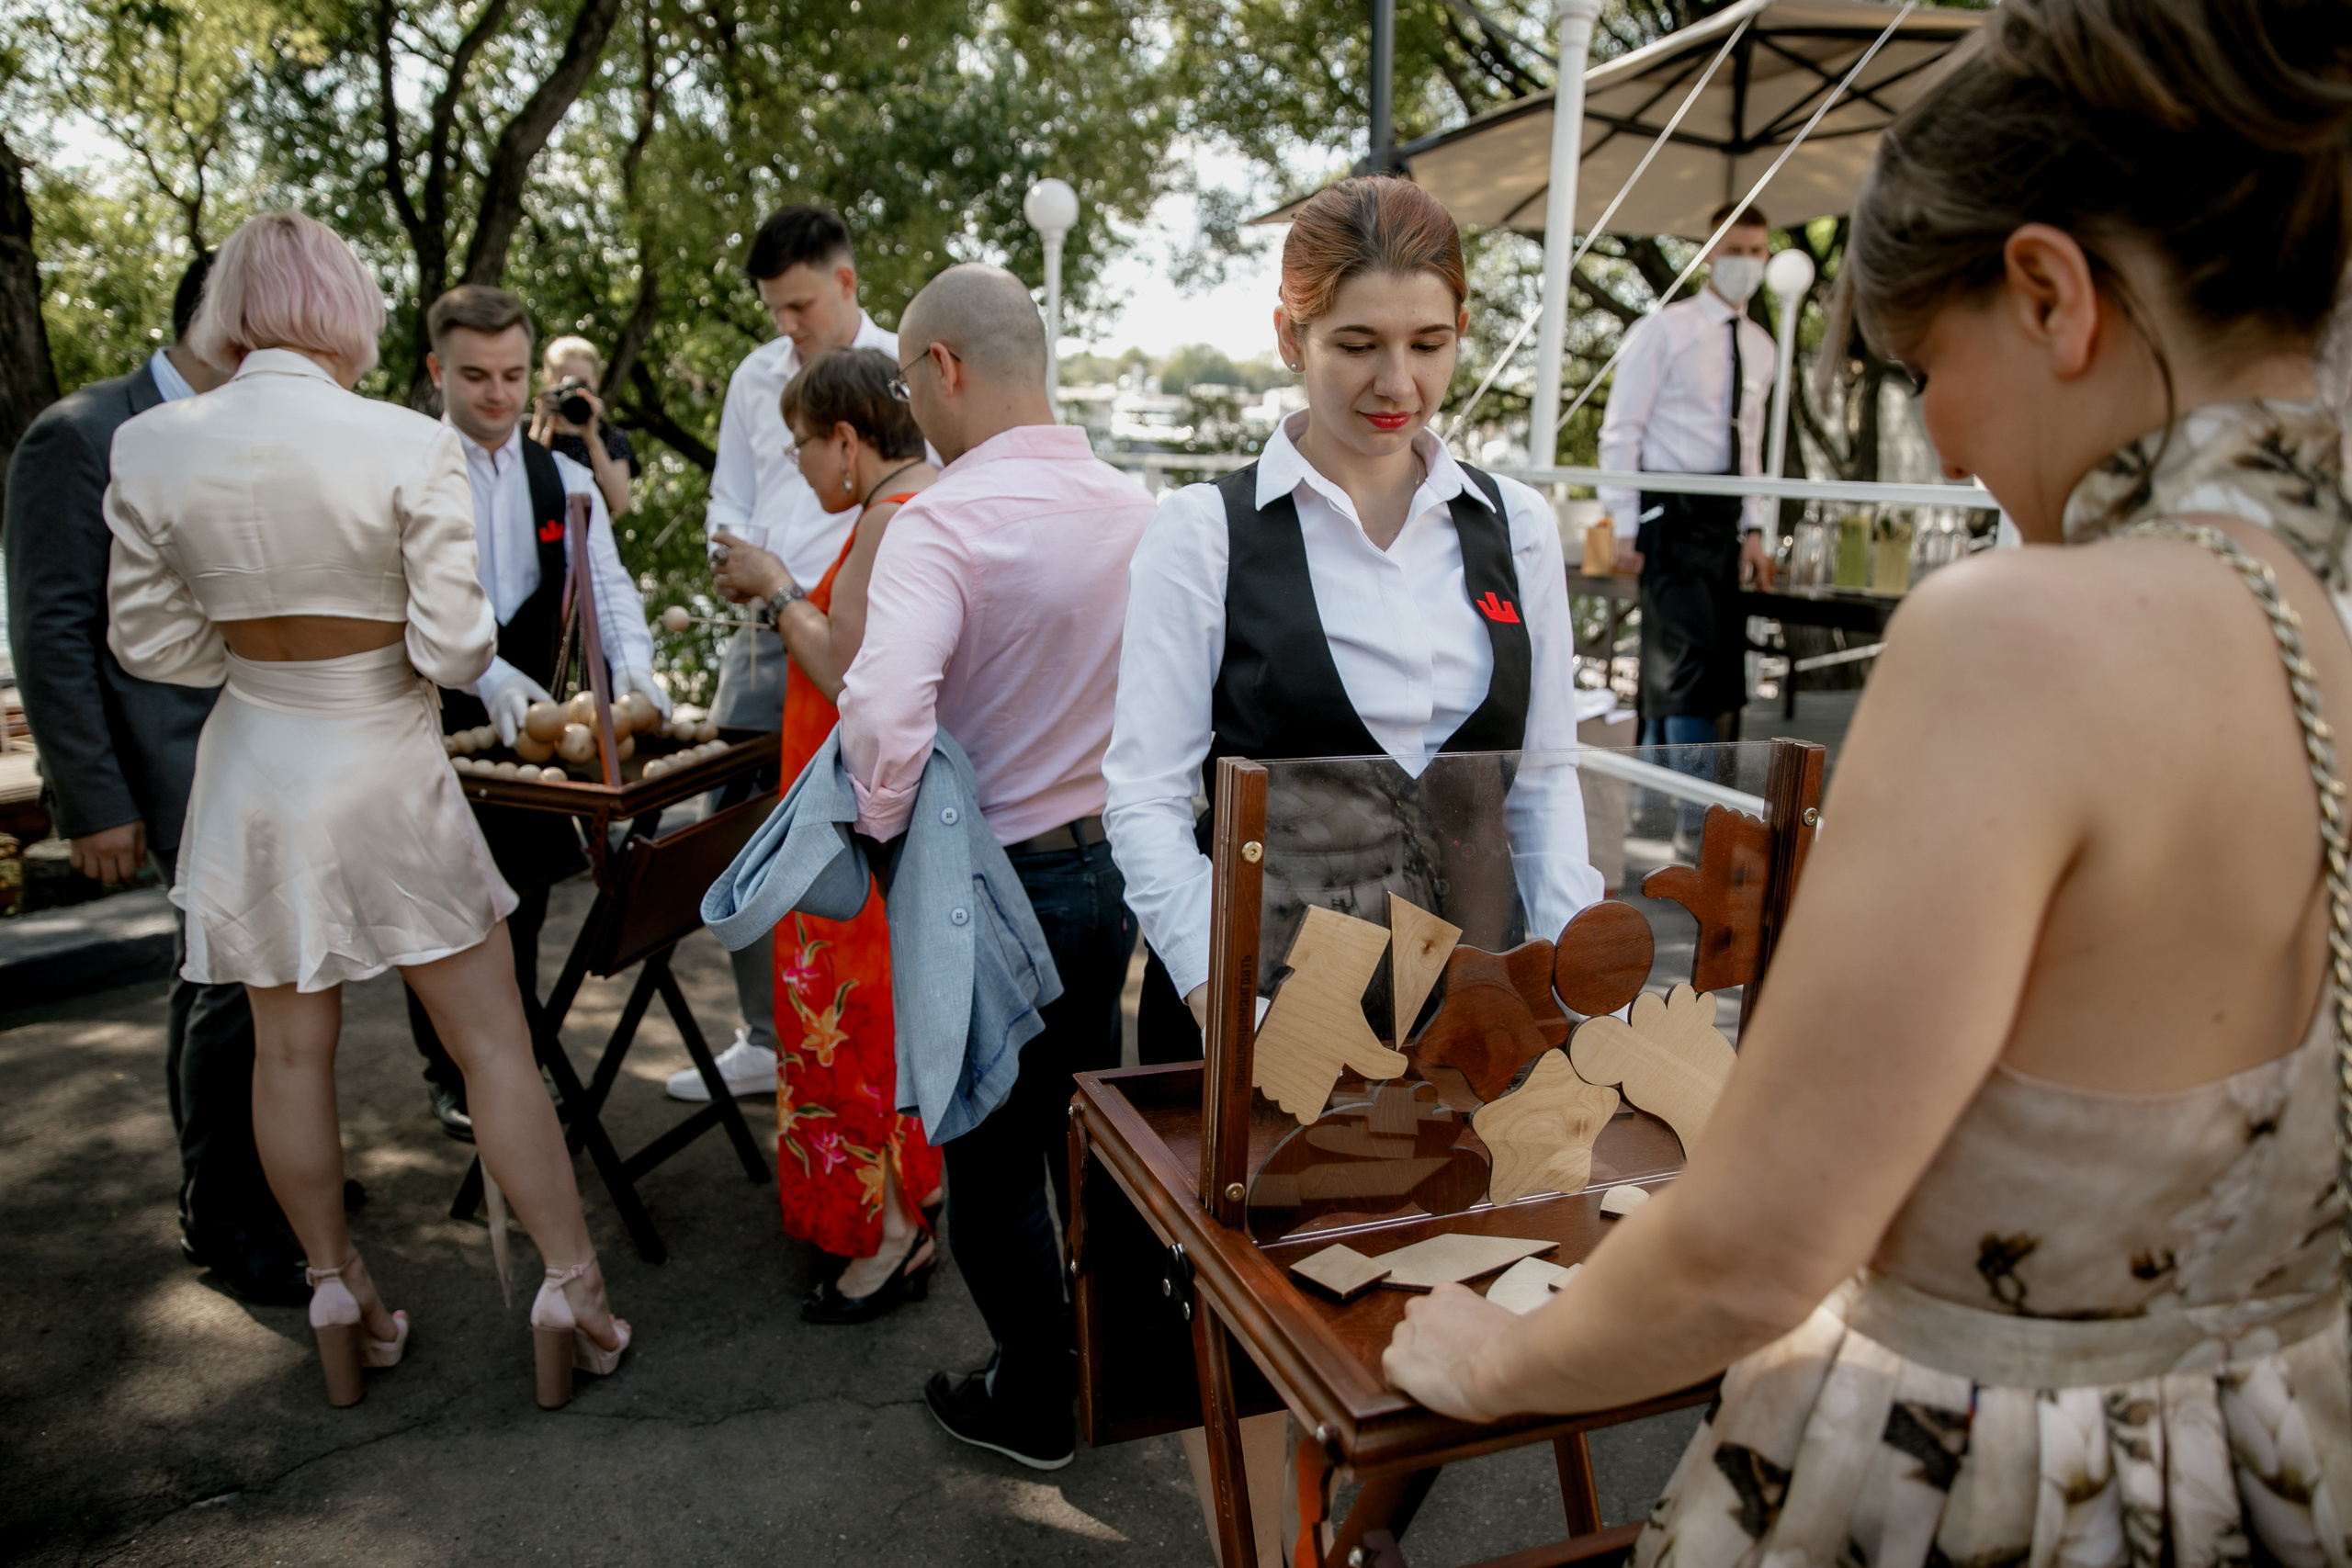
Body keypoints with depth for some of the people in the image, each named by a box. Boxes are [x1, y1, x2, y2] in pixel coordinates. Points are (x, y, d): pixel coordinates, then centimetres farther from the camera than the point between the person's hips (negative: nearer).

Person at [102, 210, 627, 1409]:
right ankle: (572, 1291, 13)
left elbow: (150, 642, 2)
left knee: (291, 1050, 16)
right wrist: (468, 638, 6)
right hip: (385, 774, -4)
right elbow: (451, 648, -17)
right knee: (494, 1043, 6)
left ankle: (336, 1296, 30)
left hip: (255, 771, 4)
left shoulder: (151, 448, -5)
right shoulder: (411, 447, -16)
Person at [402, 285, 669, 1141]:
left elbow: (605, 581, -3)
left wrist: (632, 664, -23)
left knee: (524, 900, 12)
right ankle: (450, 1072, 22)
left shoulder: (564, 481, 8)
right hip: (434, 716, -3)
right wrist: (485, 673, -33)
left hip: (531, 715, 3)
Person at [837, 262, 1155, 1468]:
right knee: (1089, 1134, 24)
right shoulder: (1136, 508, 0)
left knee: (993, 1161, 13)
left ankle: (1034, 1404, 31)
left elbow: (886, 714, -35)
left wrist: (883, 823, -17)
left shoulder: (941, 521, -21)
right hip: (1114, 864, 7)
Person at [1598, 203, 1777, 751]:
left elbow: (1752, 445, 21)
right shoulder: (1664, 330, -2)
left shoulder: (1760, 348, 16)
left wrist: (1754, 528, 10)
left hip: (1725, 517, 7)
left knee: (1725, 661, 6)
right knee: (1690, 652, -16)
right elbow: (1621, 431, -5)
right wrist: (1625, 528, -11)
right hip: (1670, 513, -7)